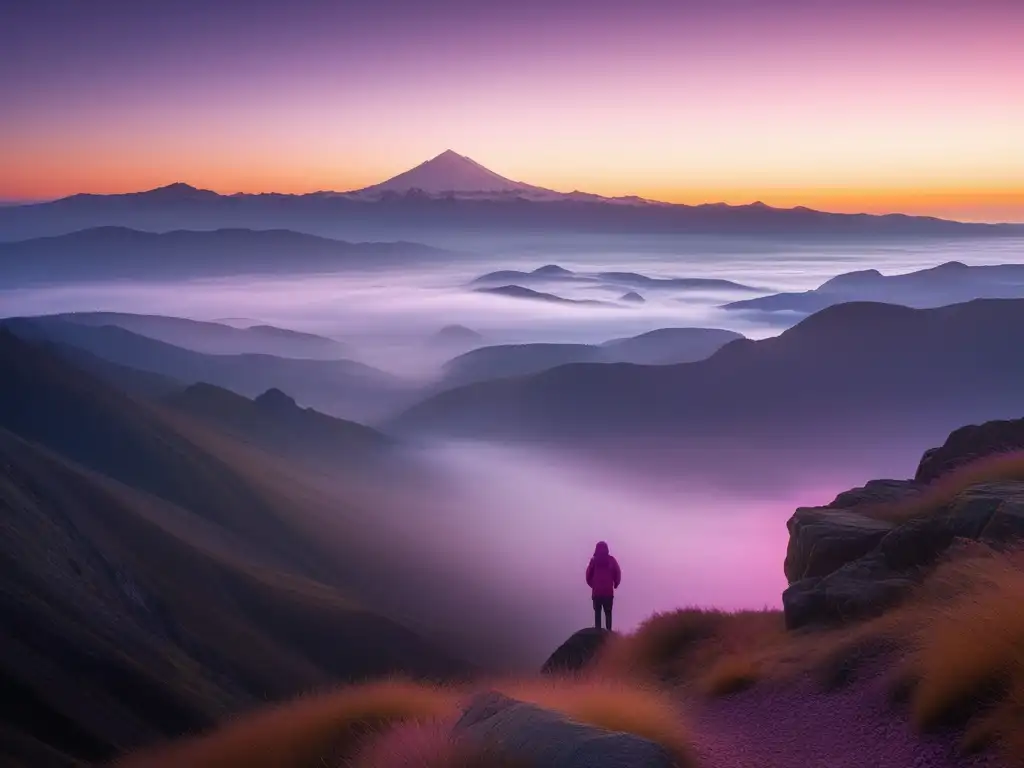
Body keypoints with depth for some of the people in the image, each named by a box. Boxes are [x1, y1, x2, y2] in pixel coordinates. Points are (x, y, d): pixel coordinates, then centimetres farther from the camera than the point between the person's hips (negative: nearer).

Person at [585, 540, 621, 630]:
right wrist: (615, 584, 14)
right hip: (608, 591, 0)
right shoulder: (611, 560, 0)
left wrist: (592, 584, 14)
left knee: (597, 612, 5)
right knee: (608, 613, 5)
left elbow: (588, 574, -3)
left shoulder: (594, 560, -1)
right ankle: (608, 631, -4)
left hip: (596, 591, 0)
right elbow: (618, 573, -2)